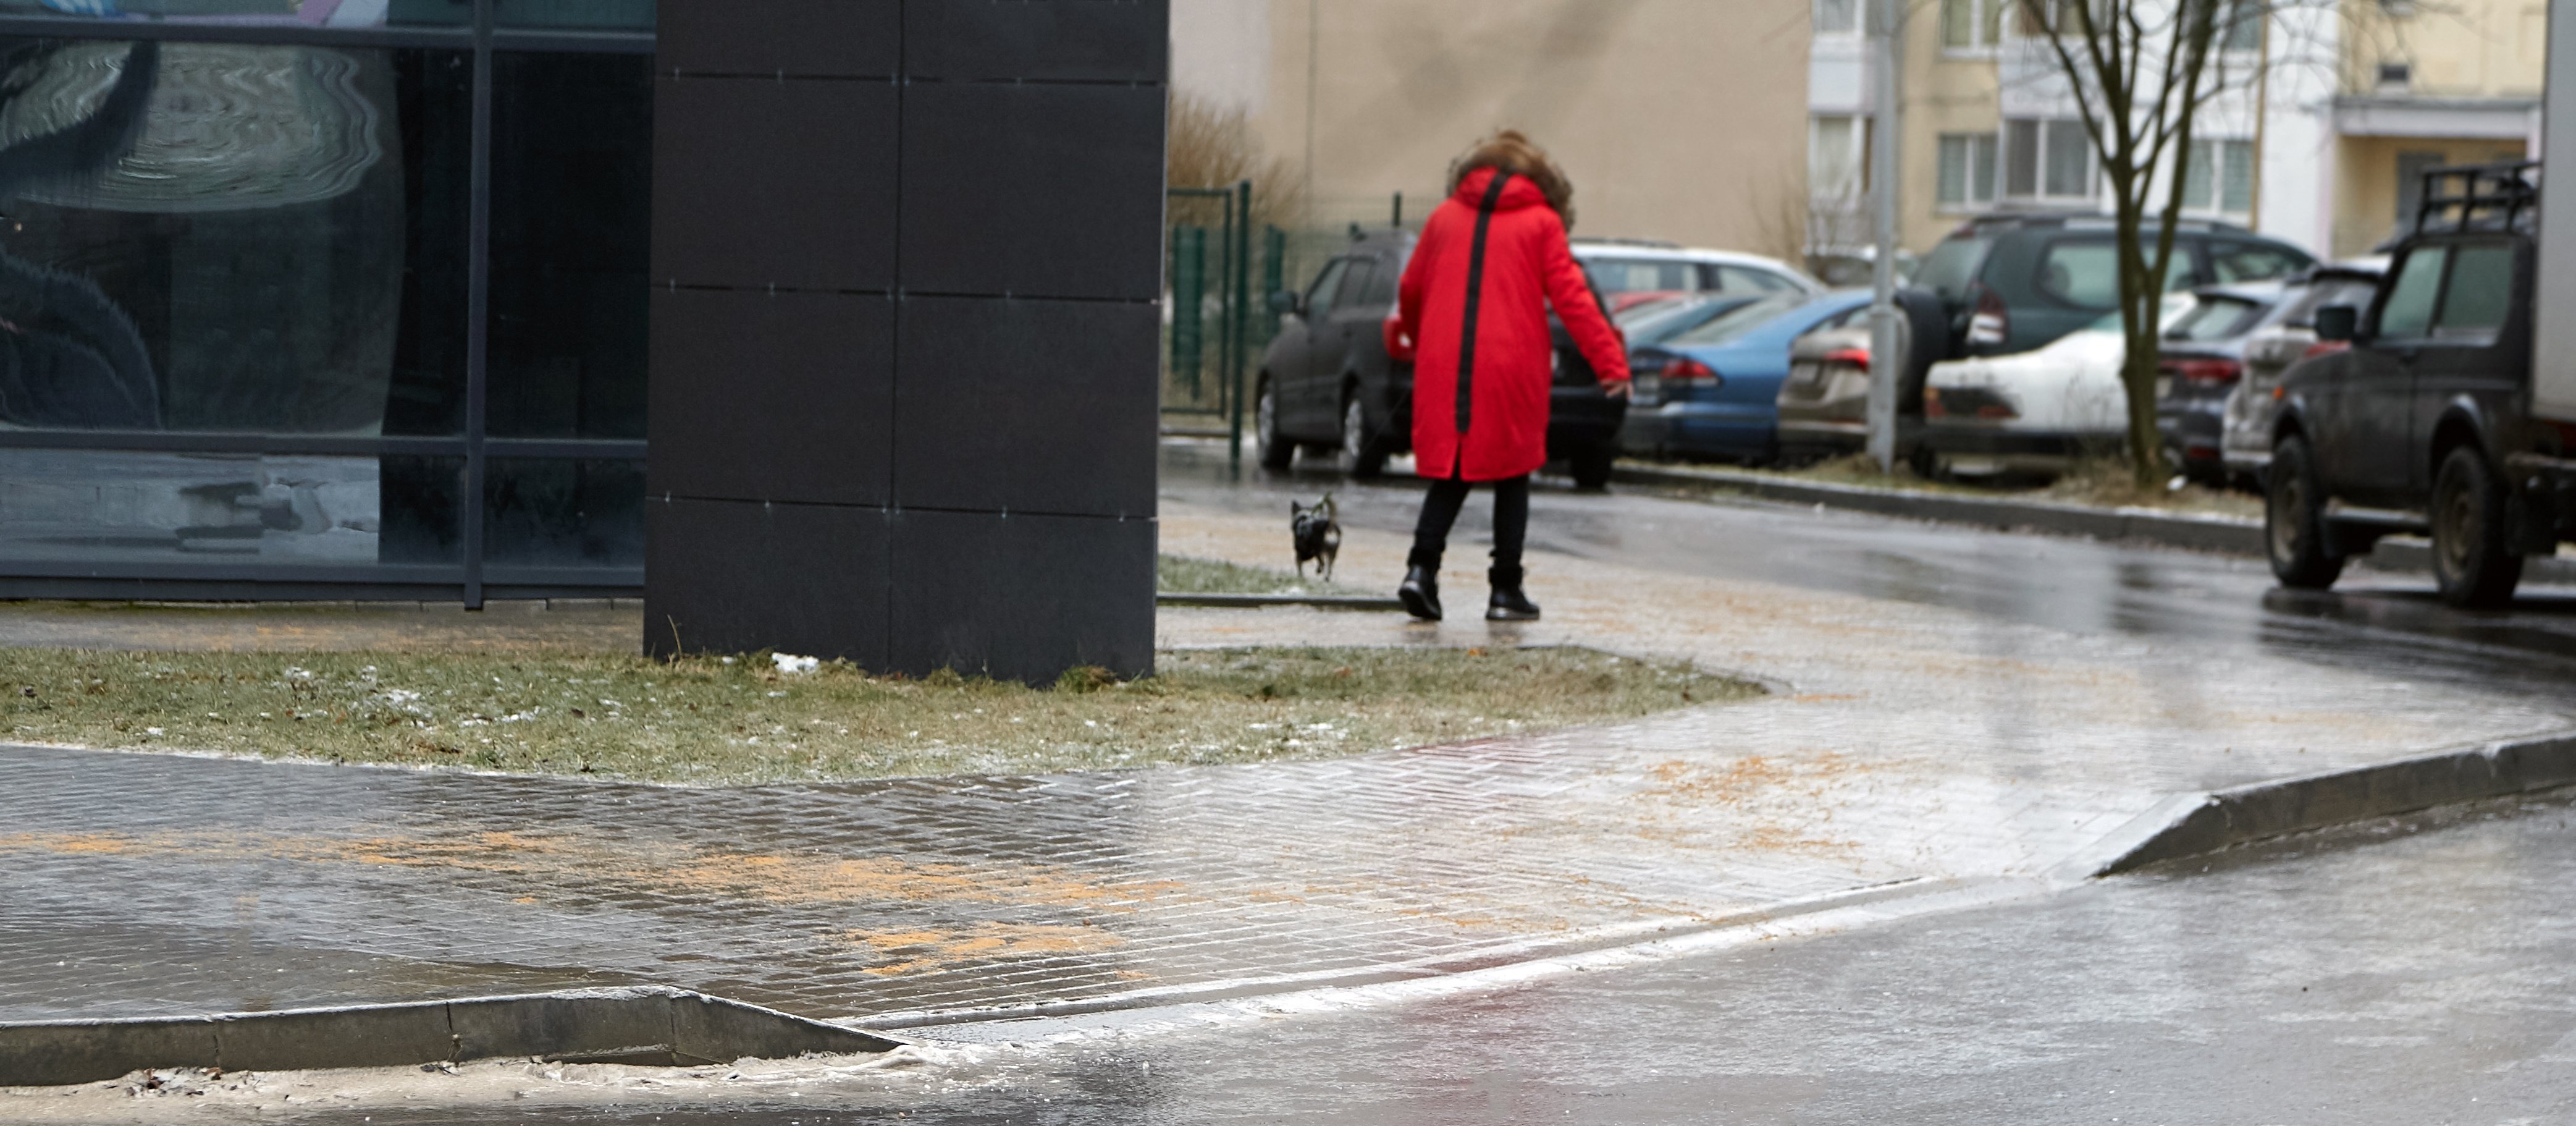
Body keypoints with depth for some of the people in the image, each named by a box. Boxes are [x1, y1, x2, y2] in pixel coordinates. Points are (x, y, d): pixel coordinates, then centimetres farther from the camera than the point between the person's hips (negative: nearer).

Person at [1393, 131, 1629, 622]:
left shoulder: (1445, 217, 12)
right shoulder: (1541, 222, 2)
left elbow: (1411, 291, 18)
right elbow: (1571, 295, -5)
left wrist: (1420, 342, 37)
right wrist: (1611, 361, -6)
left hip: (1444, 370, 3)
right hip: (1510, 369, -3)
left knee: (1449, 474, 10)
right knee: (1511, 477, 9)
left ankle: (1422, 565, -10)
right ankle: (1505, 590, 6)